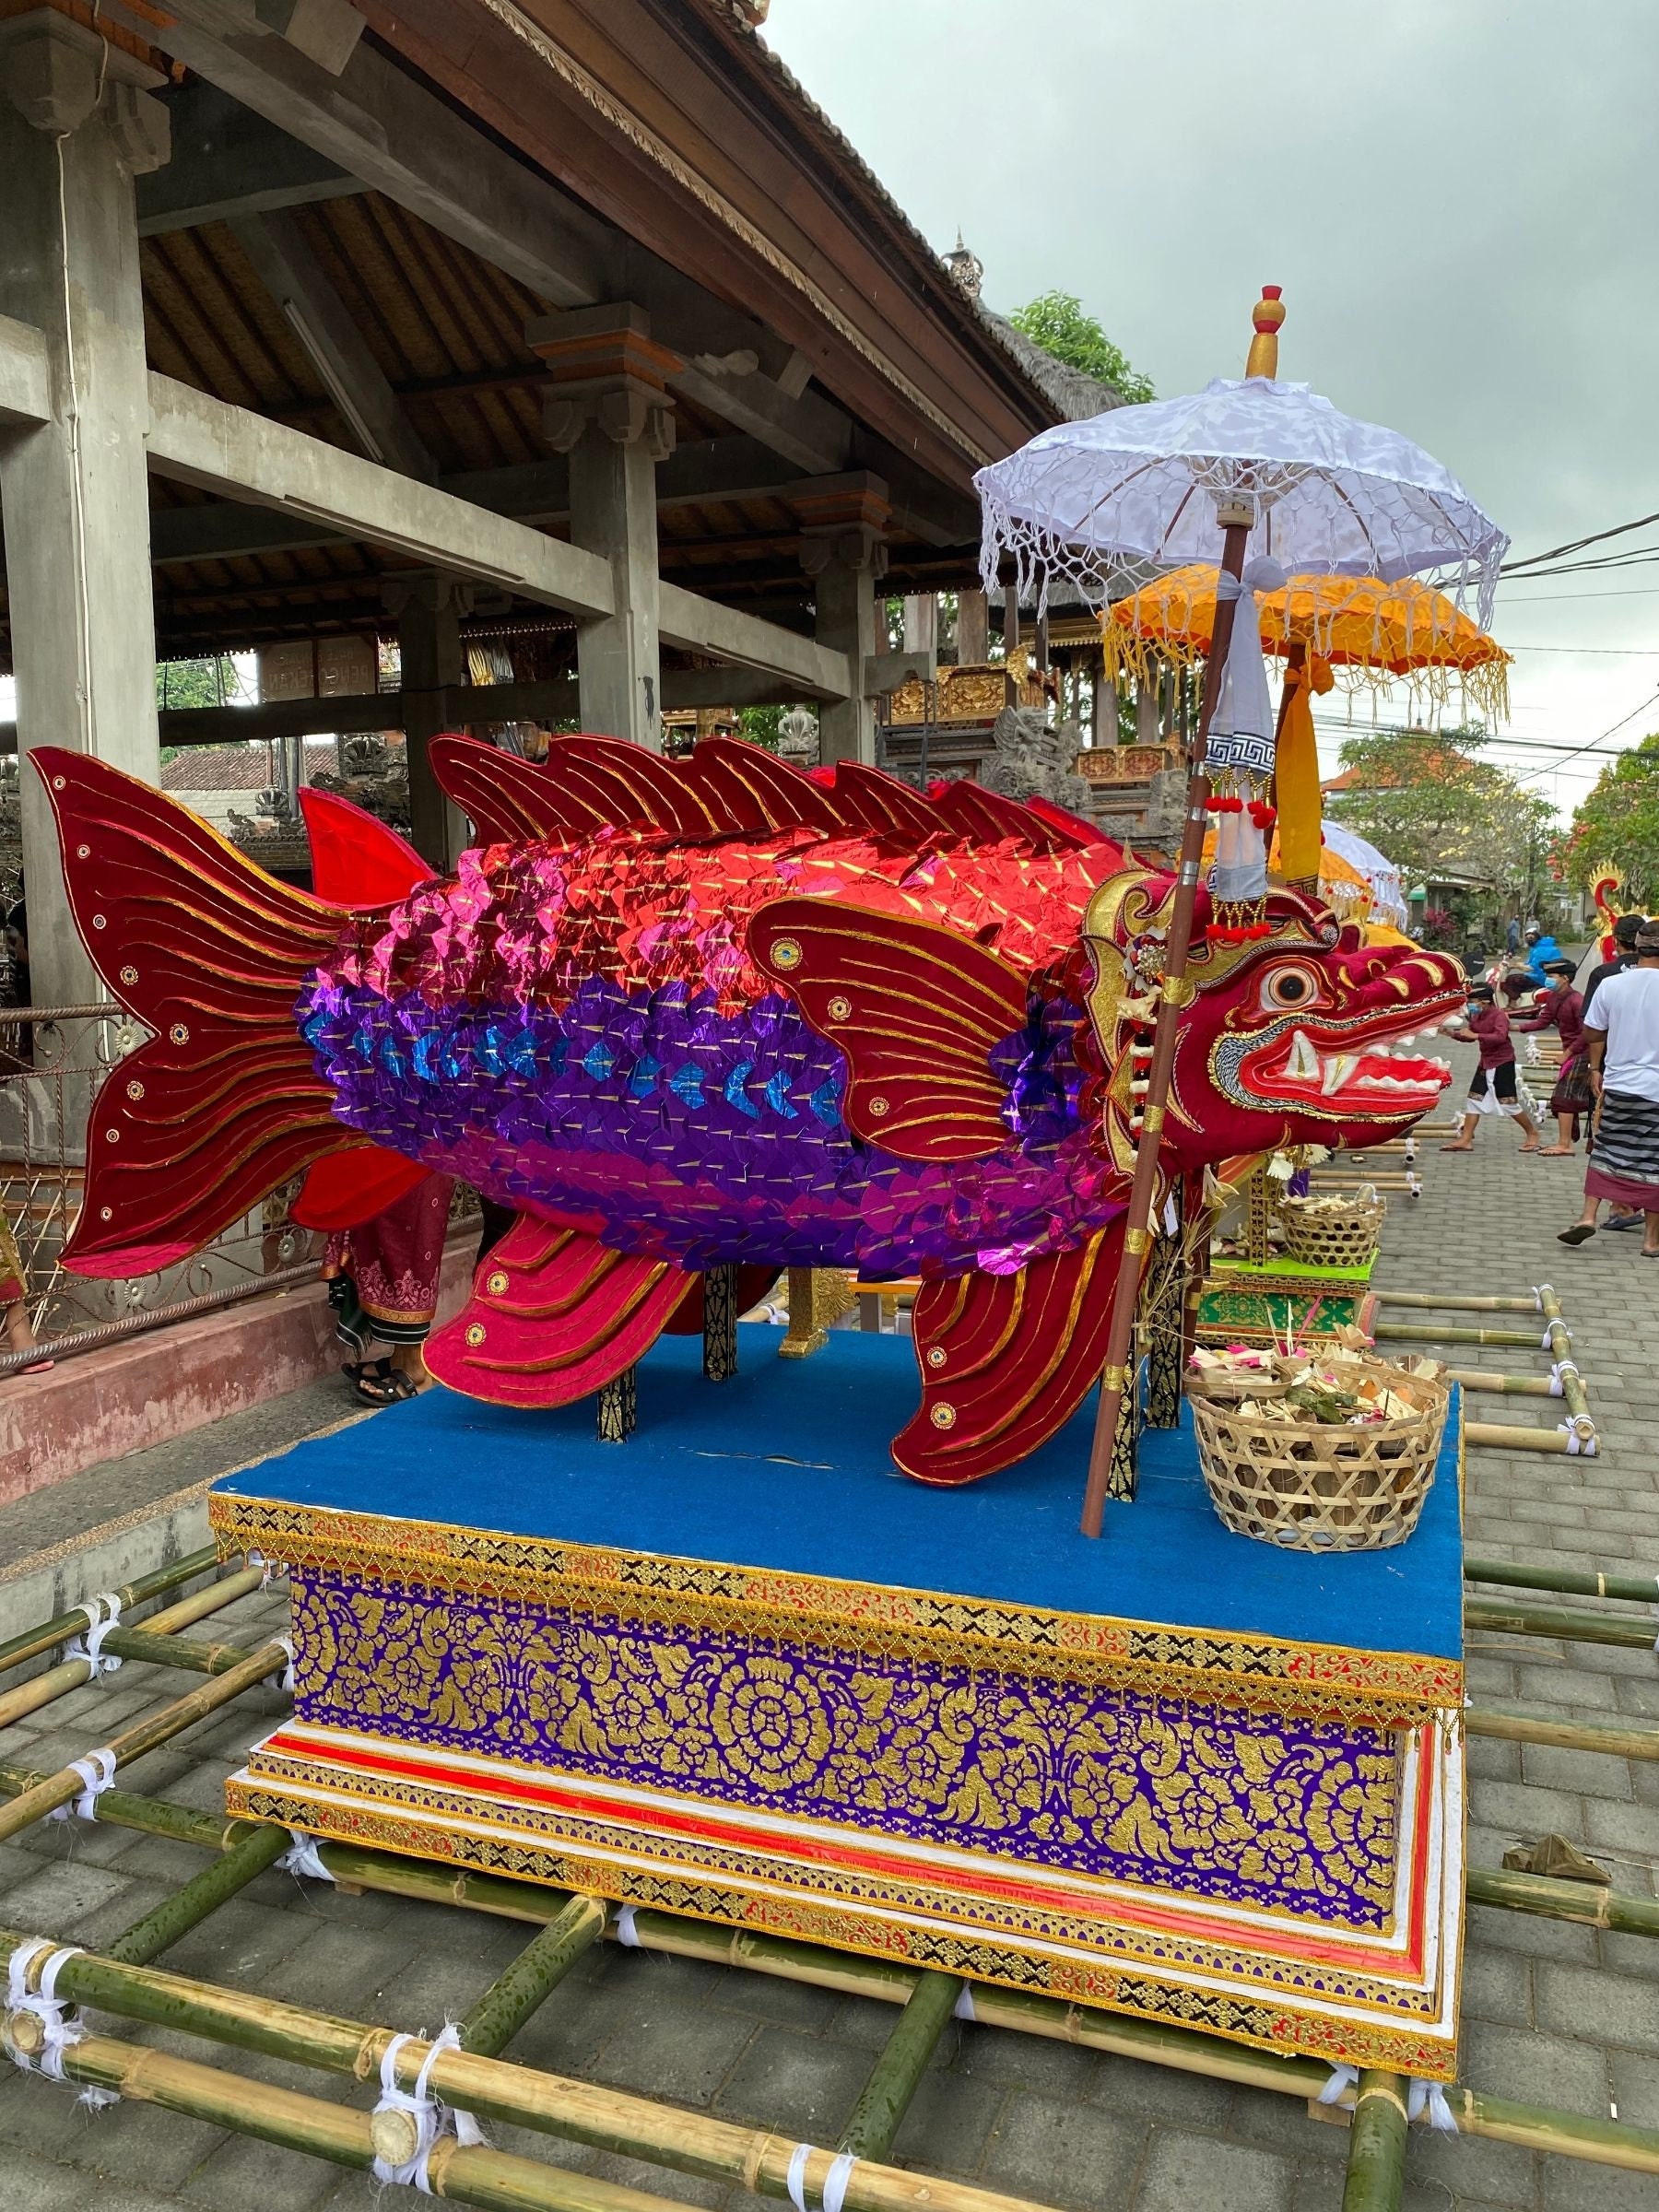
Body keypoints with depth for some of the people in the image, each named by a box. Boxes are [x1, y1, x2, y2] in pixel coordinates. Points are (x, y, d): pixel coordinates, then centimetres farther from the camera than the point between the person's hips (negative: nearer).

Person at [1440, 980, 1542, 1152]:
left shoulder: (1498, 1015, -17)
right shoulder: (1476, 1016, 6)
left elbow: (1500, 1036, -32)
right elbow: (1470, 1035, 20)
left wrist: (1475, 1035, -35)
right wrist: (1453, 1033, 4)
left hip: (1502, 1063, -8)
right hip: (1485, 1062, 8)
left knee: (1509, 1102, -4)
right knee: (1474, 1099, 4)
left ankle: (1532, 1134, 14)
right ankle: (1465, 1140, 5)